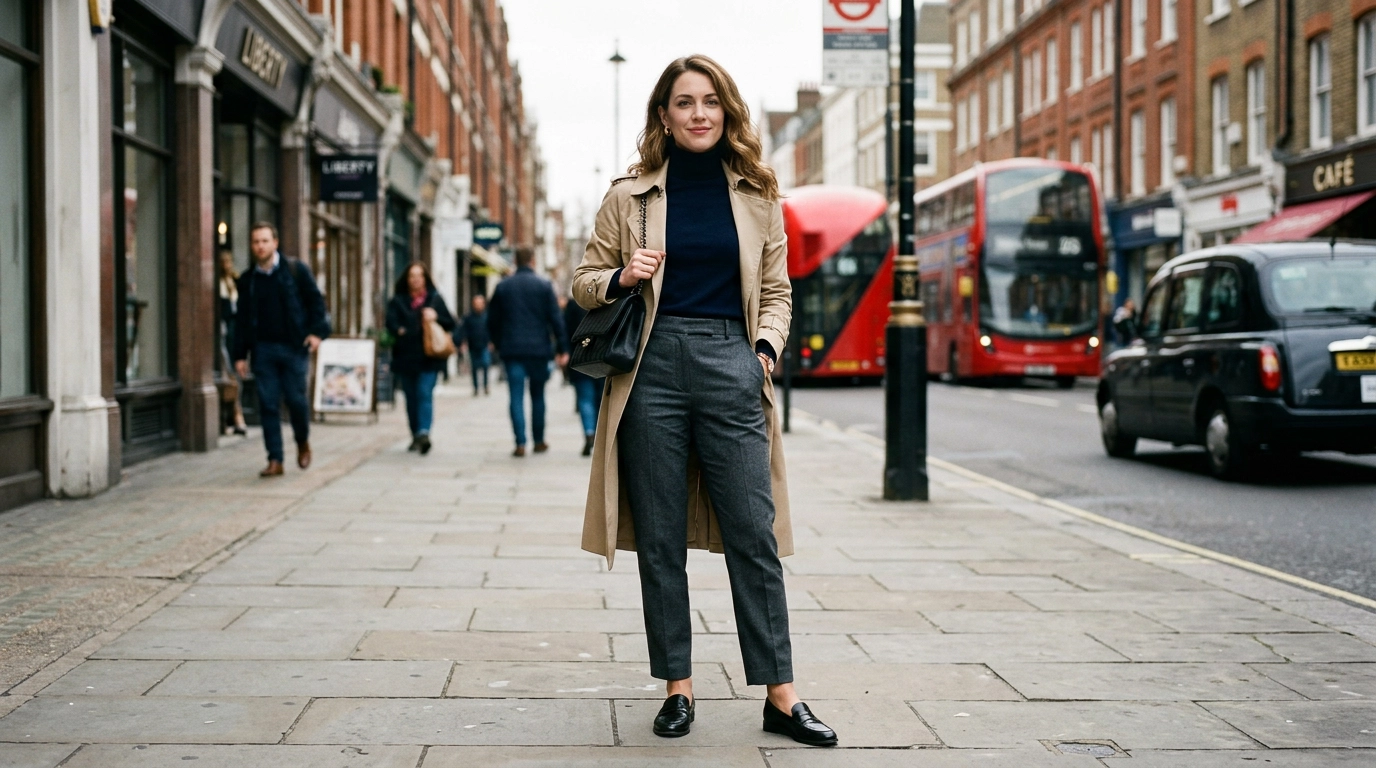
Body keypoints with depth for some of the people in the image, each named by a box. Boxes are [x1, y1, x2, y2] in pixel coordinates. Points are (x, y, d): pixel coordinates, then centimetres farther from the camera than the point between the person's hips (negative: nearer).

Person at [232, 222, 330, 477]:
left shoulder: (296, 270, 1)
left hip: (293, 346, -3)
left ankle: (303, 443, 26)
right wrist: (240, 354, 7)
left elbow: (316, 301, 2)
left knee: (296, 399, -3)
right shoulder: (247, 279, 9)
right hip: (263, 348, 3)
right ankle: (275, 460, 4)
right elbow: (242, 319, 12)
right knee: (268, 404, -1)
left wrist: (317, 331, -11)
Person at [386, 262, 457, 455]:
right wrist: (401, 332, -25)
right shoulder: (397, 300, 9)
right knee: (411, 398, 7)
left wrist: (436, 318, -9)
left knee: (425, 394, -15)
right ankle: (416, 436, 16)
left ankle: (423, 432, -28)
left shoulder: (435, 299, 10)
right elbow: (391, 322, -5)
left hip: (429, 358, -2)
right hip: (405, 357, 2)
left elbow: (451, 324, 9)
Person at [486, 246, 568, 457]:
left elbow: (492, 321, 8)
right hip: (538, 349, -1)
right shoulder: (544, 286, -2)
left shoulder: (503, 287, 5)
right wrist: (563, 349, -1)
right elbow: (556, 319, -4)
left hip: (511, 350, 1)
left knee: (517, 396, 0)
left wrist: (499, 344, 20)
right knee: (538, 396, 11)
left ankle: (520, 443, -9)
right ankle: (539, 441, 17)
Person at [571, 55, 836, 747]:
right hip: (654, 367, 0)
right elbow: (584, 284, 12)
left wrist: (766, 345, -2)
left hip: (731, 367, 0)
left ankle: (780, 696, 4)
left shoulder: (756, 196, 11)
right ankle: (677, 688, 14)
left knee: (754, 535, -2)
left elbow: (776, 289, 16)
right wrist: (623, 277, -9)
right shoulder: (629, 197, 7)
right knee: (660, 541, 3)